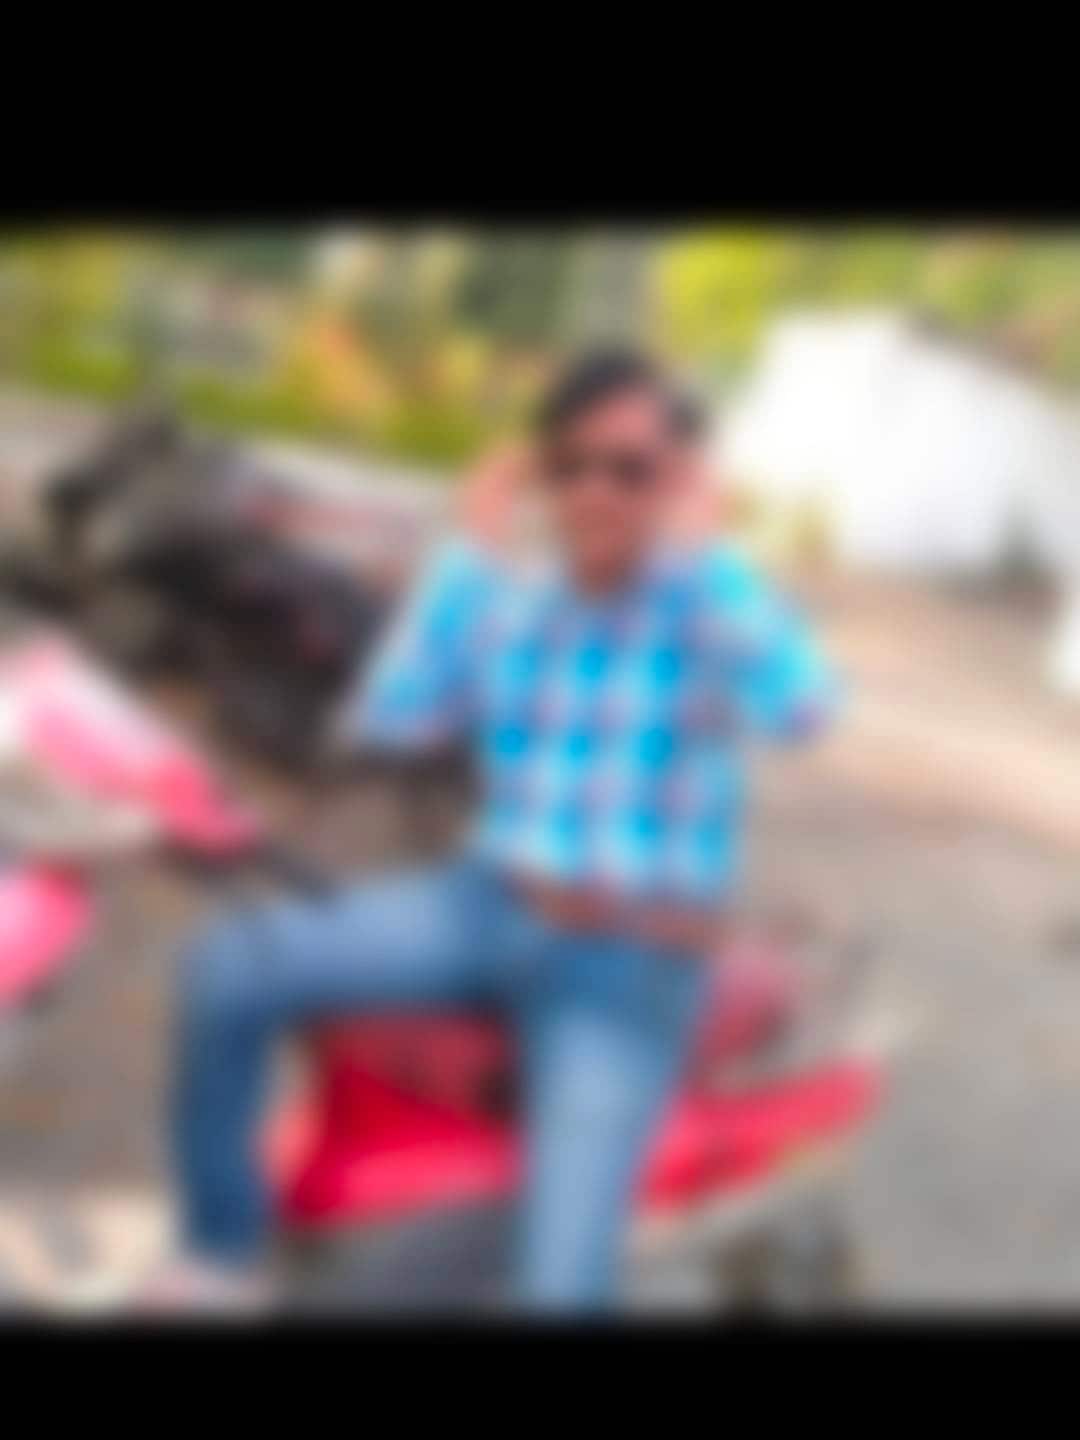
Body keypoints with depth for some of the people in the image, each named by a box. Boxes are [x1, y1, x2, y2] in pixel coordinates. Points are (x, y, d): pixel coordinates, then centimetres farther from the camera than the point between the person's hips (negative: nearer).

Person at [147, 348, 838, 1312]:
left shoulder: (716, 602, -6)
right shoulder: (508, 596, 5)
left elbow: (801, 709, -27)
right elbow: (387, 721, -9)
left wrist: (696, 545, -20)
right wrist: (470, 550, -9)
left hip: (630, 967, -4)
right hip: (484, 905, 4)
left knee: (562, 1283, -21)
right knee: (228, 969, -14)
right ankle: (220, 1261, 4)